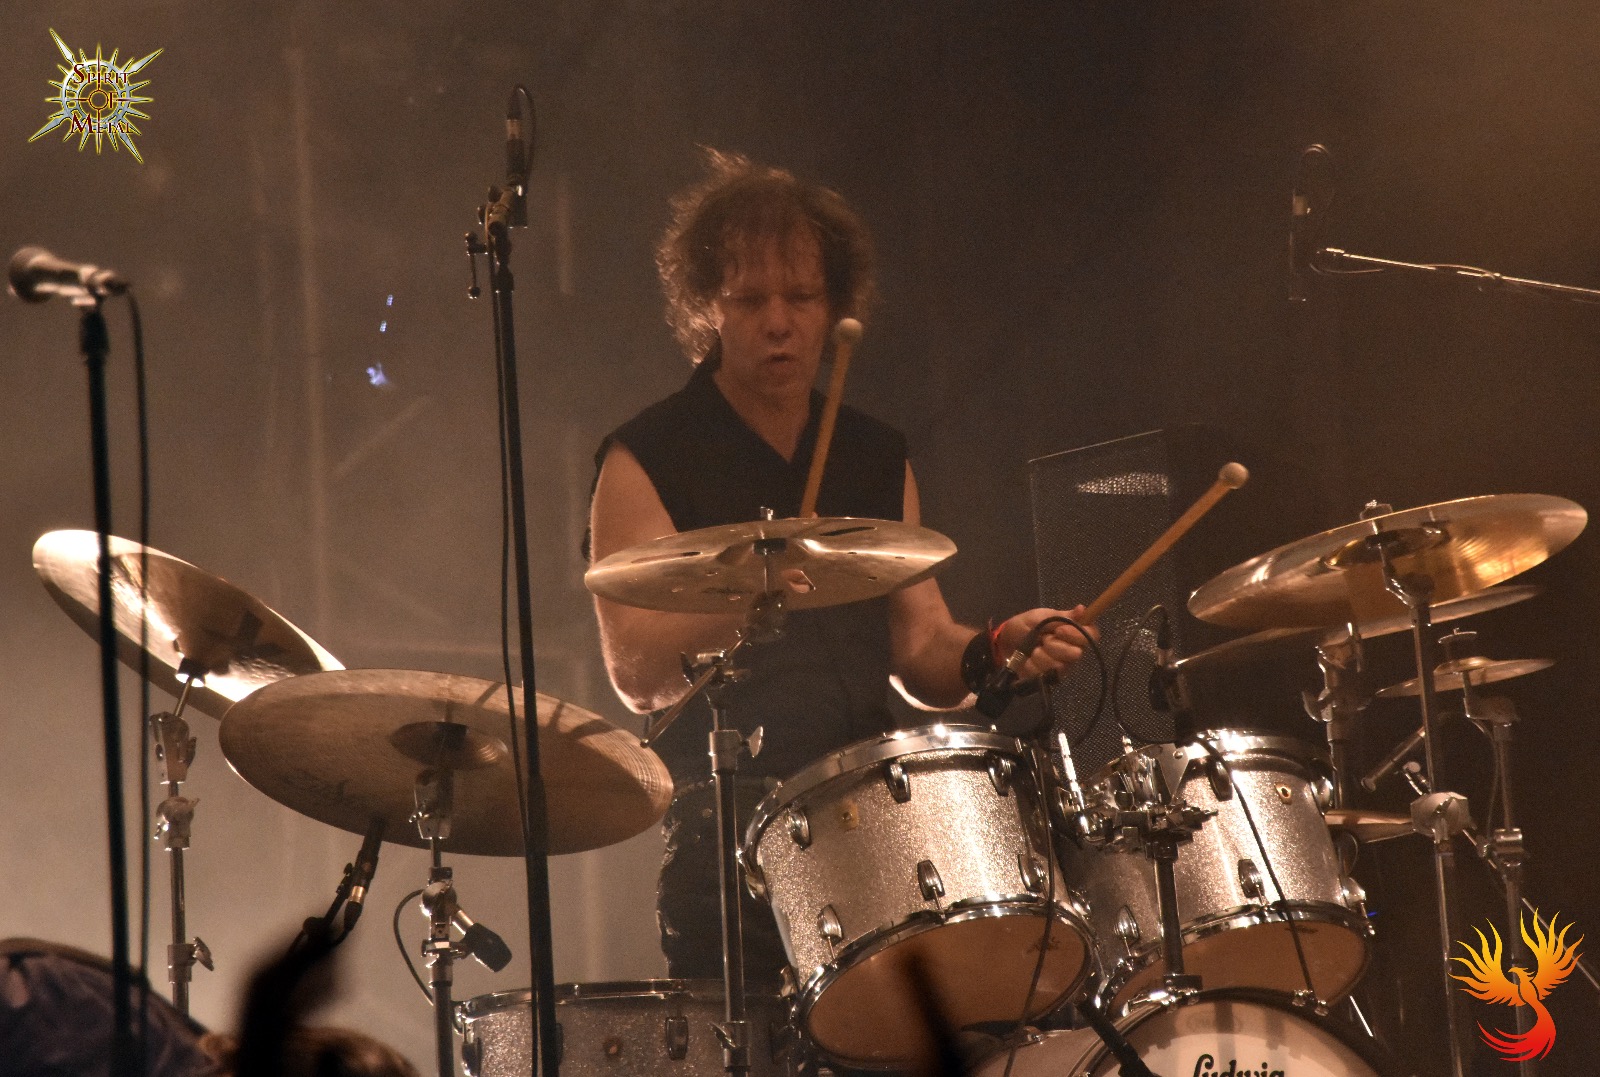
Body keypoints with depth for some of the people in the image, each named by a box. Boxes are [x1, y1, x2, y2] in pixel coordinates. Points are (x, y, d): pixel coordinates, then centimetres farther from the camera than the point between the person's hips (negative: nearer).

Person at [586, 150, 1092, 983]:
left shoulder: (878, 459, 18)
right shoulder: (646, 462, 2)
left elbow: (922, 653, 18)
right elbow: (636, 674, -8)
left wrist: (995, 652, -3)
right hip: (726, 837, -4)